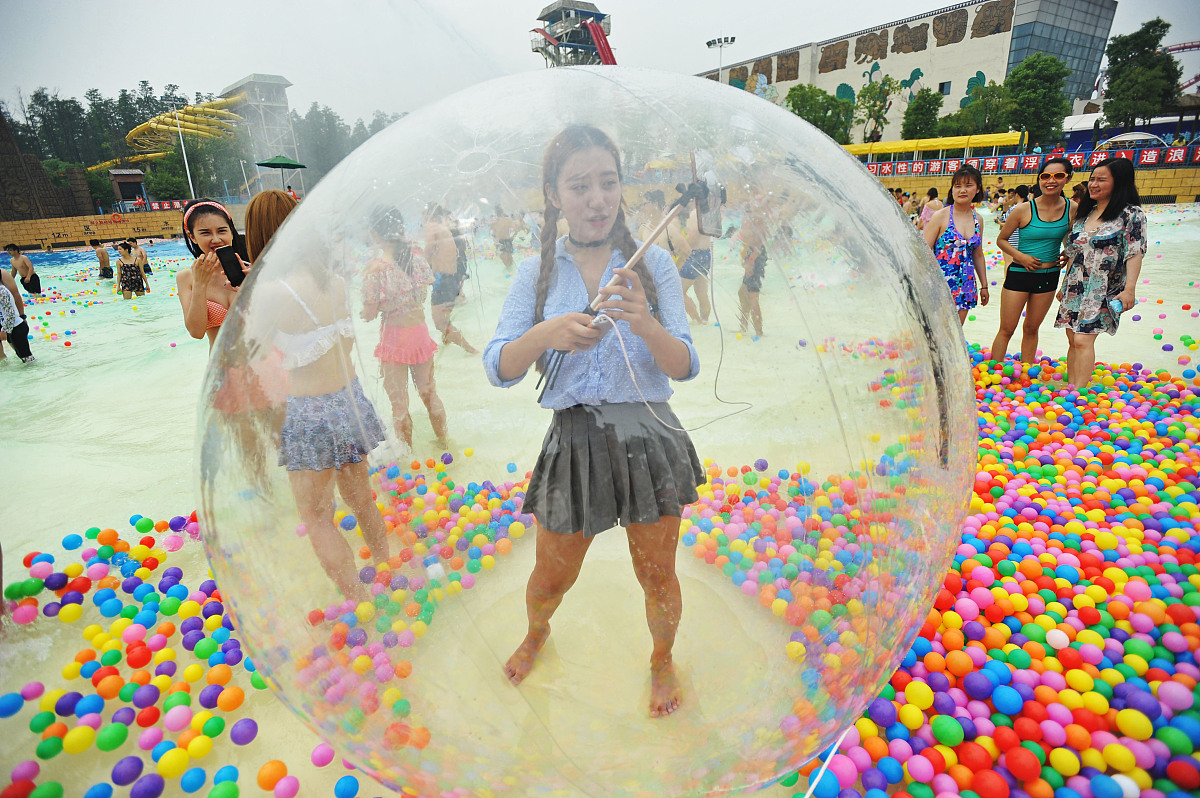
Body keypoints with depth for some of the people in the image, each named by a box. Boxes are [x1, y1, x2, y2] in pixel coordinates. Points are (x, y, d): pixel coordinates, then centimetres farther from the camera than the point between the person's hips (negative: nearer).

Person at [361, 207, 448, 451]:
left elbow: (369, 314, -12)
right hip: (420, 331, 5)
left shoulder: (376, 268, -17)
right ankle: (443, 443, 37)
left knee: (399, 403, 11)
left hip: (394, 337, -4)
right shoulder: (417, 260, -5)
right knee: (429, 393, 22)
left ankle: (407, 454, 24)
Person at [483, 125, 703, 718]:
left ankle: (662, 659, 46)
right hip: (573, 441, 1)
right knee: (552, 577, 17)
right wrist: (545, 334, -24)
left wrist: (643, 321, -26)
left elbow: (685, 367, -7)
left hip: (648, 439, 0)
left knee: (657, 575, 14)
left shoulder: (652, 263, -1)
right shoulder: (537, 273, 2)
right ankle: (536, 634, 53)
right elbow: (498, 370, -4)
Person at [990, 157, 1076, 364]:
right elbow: (1001, 240, -2)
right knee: (1006, 330, 0)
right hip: (1019, 274, -3)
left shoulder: (1072, 209, -2)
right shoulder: (1024, 209, -12)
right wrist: (1021, 256, -15)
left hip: (1049, 276, 4)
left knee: (1031, 329, 15)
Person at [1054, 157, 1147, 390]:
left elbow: (1134, 253, -10)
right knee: (1073, 340, 5)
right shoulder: (1084, 213, 14)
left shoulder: (1131, 214, -3)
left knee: (1082, 340, -16)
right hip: (1075, 287, 6)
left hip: (1102, 290, -6)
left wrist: (1129, 288, -19)